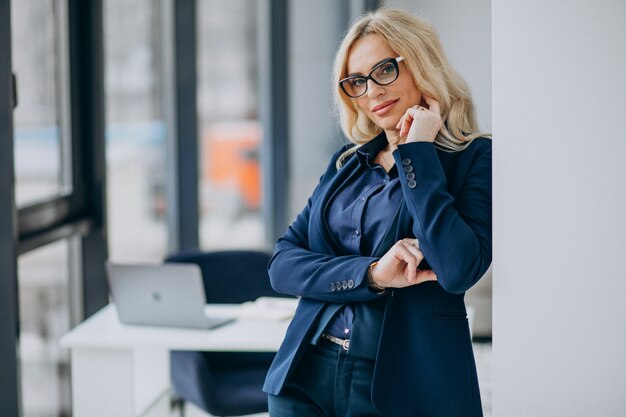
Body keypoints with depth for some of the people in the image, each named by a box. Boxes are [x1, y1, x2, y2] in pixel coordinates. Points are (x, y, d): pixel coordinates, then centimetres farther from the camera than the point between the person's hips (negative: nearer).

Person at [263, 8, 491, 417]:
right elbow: (283, 264, 2)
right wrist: (370, 274, -15)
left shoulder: (475, 157, -4)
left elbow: (459, 270, -20)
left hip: (405, 384, -4)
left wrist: (415, 151, -13)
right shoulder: (347, 163, 10)